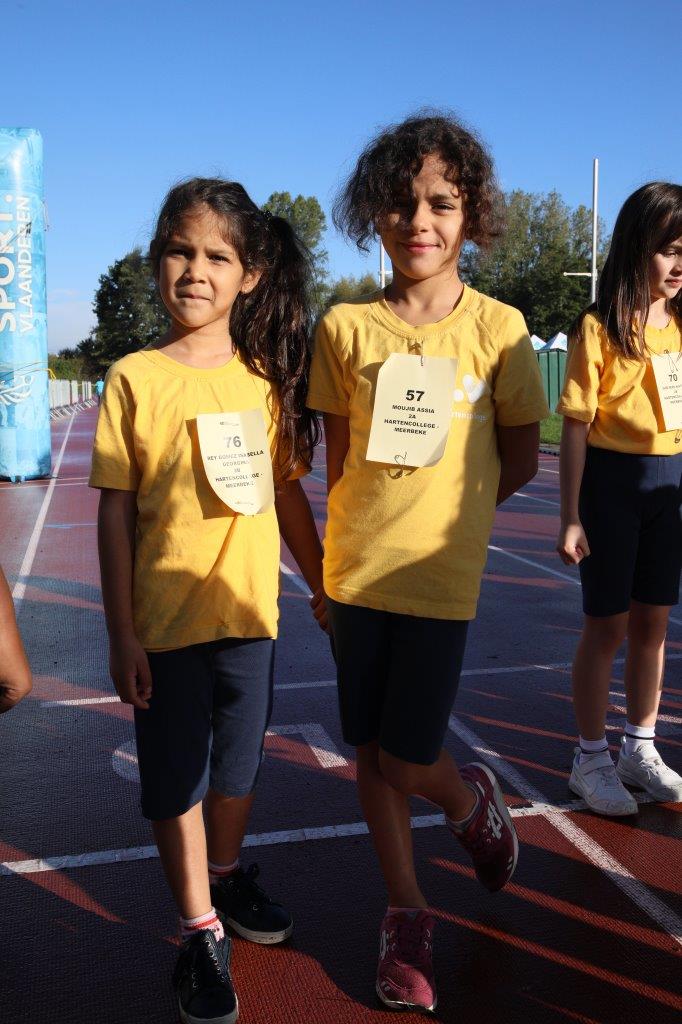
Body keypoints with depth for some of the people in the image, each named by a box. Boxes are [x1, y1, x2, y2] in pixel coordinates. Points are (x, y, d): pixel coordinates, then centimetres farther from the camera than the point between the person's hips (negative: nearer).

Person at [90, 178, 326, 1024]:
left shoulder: (267, 379, 1)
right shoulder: (134, 379, -8)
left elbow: (289, 493, 8)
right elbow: (114, 512, -8)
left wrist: (324, 588, 11)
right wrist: (120, 634, -9)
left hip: (249, 609, 3)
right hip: (165, 620, -3)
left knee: (238, 765, 19)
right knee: (176, 781, 8)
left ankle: (226, 875, 45)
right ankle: (201, 933, 27)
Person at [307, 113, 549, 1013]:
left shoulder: (498, 327, -5)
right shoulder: (345, 327, 0)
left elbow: (520, 461, 3)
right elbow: (338, 455, 7)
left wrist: (438, 516, 4)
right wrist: (360, 537, 2)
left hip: (440, 576, -2)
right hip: (356, 568, 3)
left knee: (407, 761, 1)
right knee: (371, 751, 10)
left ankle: (472, 798, 37)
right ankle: (407, 916, 30)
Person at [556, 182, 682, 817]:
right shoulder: (600, 327, -11)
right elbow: (576, 426, -12)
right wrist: (570, 518, -15)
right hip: (611, 479, -5)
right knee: (607, 626, 4)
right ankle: (591, 759, 19)